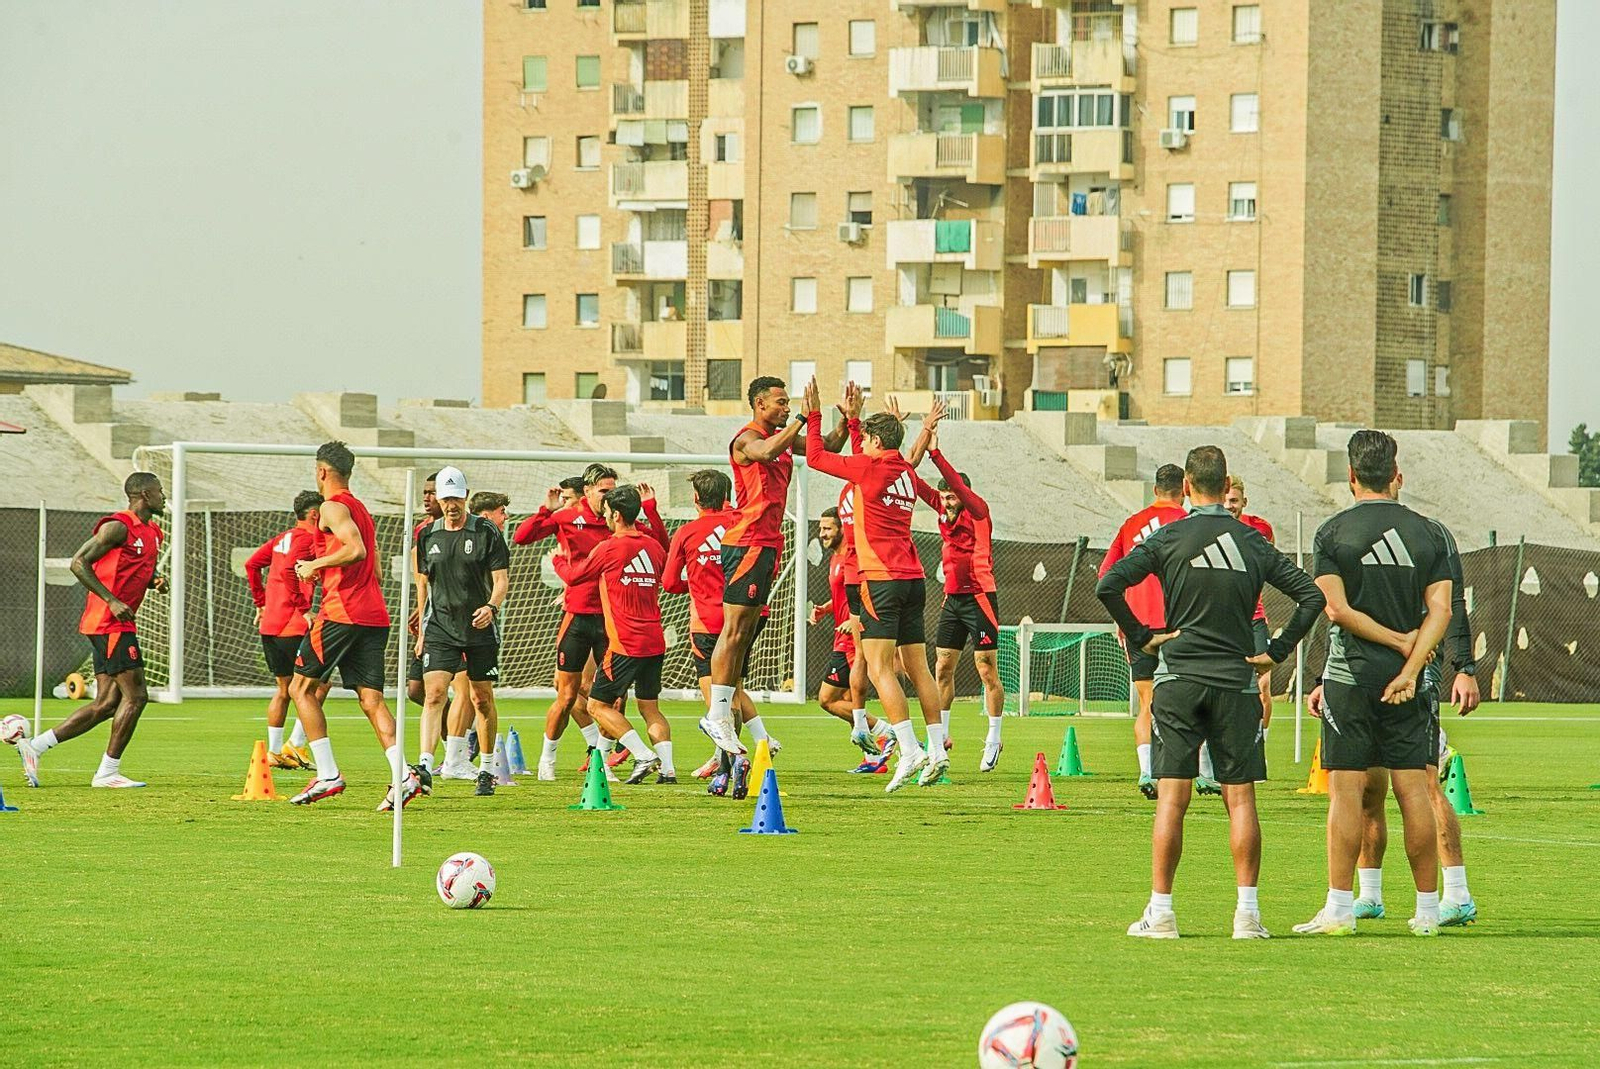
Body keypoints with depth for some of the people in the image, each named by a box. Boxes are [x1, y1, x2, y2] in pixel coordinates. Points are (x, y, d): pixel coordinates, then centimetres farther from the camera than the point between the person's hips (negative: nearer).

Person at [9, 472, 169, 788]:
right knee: (135, 695, -9)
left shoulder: (152, 534, 17)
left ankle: (33, 746, 9)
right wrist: (112, 601, -22)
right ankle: (108, 772, -3)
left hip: (118, 626, 10)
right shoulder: (118, 527, -12)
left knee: (106, 705, 6)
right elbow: (79, 563, -17)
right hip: (109, 623, -10)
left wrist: (156, 581, 7)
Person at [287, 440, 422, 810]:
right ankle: (403, 775, -18)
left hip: (342, 612, -8)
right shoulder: (361, 509, 23)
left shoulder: (333, 508, -5)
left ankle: (328, 775, -6)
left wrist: (314, 565, -11)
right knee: (371, 698, 1)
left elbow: (356, 550, -22)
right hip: (375, 615, 8)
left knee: (301, 688, 3)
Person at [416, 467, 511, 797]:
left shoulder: (487, 532, -2)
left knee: (483, 699, 6)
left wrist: (492, 606, -24)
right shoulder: (427, 535, 8)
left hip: (480, 626, -1)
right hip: (440, 627, 1)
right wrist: (422, 631, 15)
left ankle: (487, 770, 20)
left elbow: (501, 578, -4)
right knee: (434, 693, -14)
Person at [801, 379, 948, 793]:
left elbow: (816, 456, 1)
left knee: (879, 668, -9)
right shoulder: (908, 474, 13)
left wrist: (813, 415, 13)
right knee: (917, 666, 11)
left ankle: (910, 751, -19)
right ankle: (937, 751, 9)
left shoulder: (869, 467, -7)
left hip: (883, 579, -8)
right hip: (914, 578, 8)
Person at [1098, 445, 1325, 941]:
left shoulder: (1168, 538, -2)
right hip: (1236, 679, 1)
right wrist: (1276, 652, 7)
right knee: (1240, 797, 4)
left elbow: (1108, 585, -12)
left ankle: (1160, 911, -4)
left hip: (1178, 677, -1)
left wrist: (1140, 637, -1)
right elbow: (1311, 595, 3)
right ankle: (1248, 912, 0)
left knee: (1171, 798, -2)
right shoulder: (1253, 542, 5)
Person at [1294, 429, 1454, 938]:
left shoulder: (1333, 533, -3)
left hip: (1350, 677, -3)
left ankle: (1340, 908, -4)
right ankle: (1428, 909, 6)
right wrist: (1410, 666, -9)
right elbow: (1440, 609, -3)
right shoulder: (1427, 533, 6)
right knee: (1413, 791, 4)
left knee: (1346, 790, -2)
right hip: (1406, 684, 3)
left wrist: (1400, 641, -6)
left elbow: (1337, 609, -11)